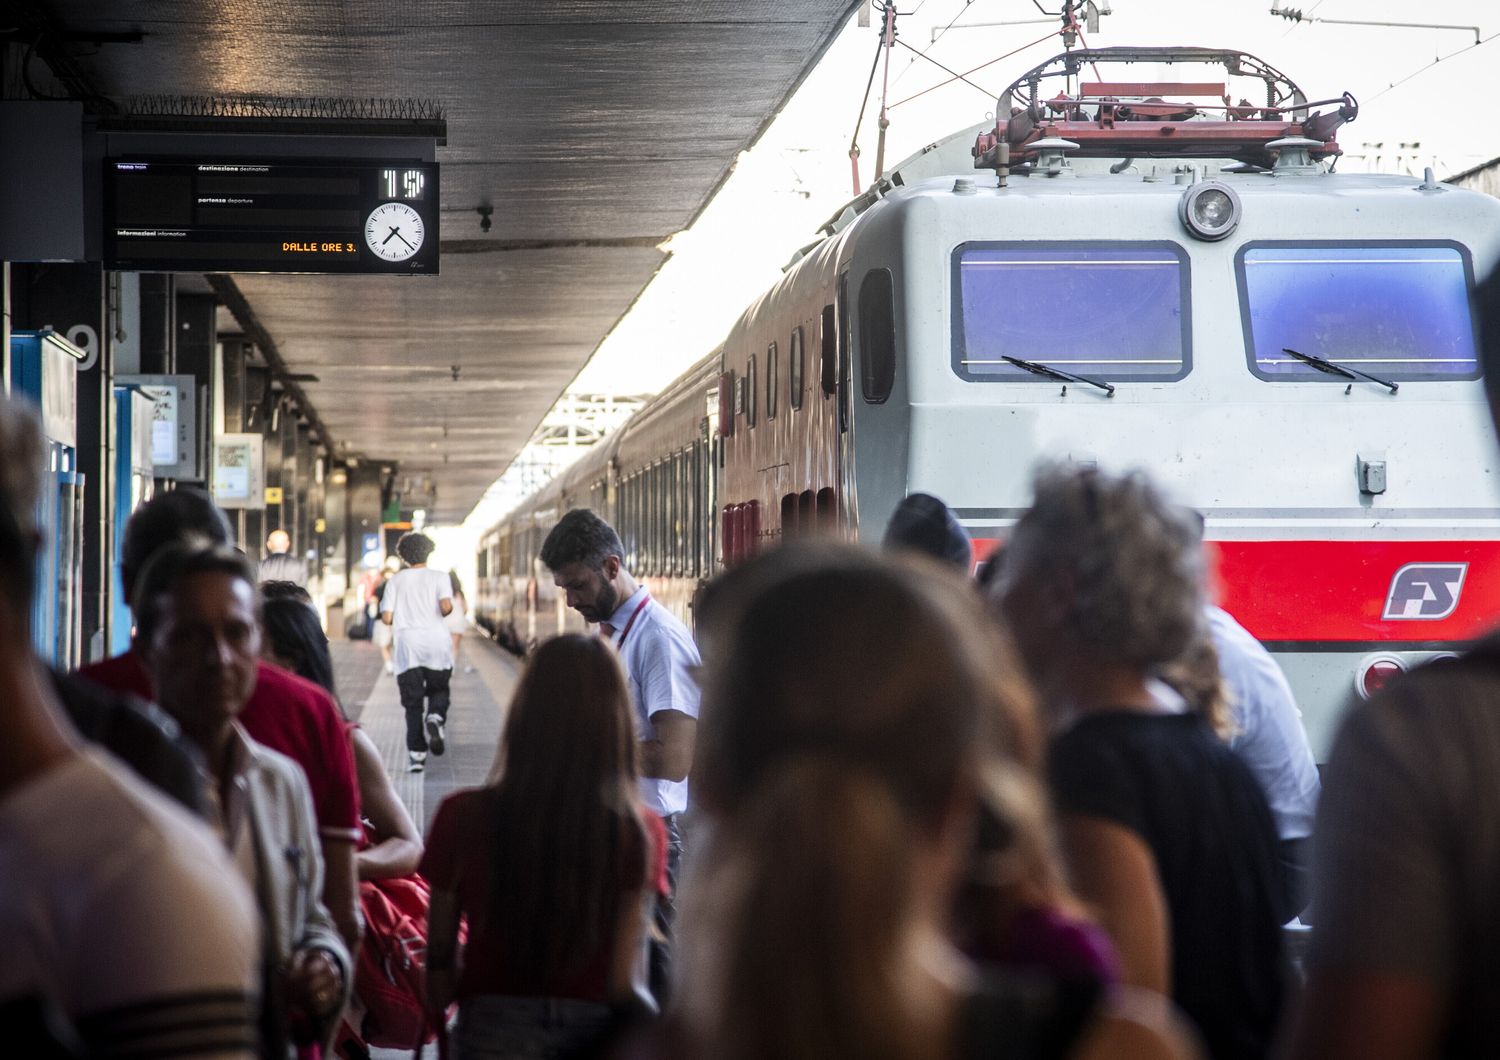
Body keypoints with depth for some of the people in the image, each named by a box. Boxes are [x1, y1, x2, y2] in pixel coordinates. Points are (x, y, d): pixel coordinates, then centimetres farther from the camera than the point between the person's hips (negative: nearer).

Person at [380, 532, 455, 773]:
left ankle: (416, 753, -5)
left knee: (412, 701, 4)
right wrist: (444, 613, 10)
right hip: (436, 643, 0)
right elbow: (446, 606, -12)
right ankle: (436, 717, -16)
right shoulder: (439, 577, 4)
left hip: (407, 646, 0)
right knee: (439, 690, 18)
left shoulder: (396, 581, 7)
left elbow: (386, 618, 1)